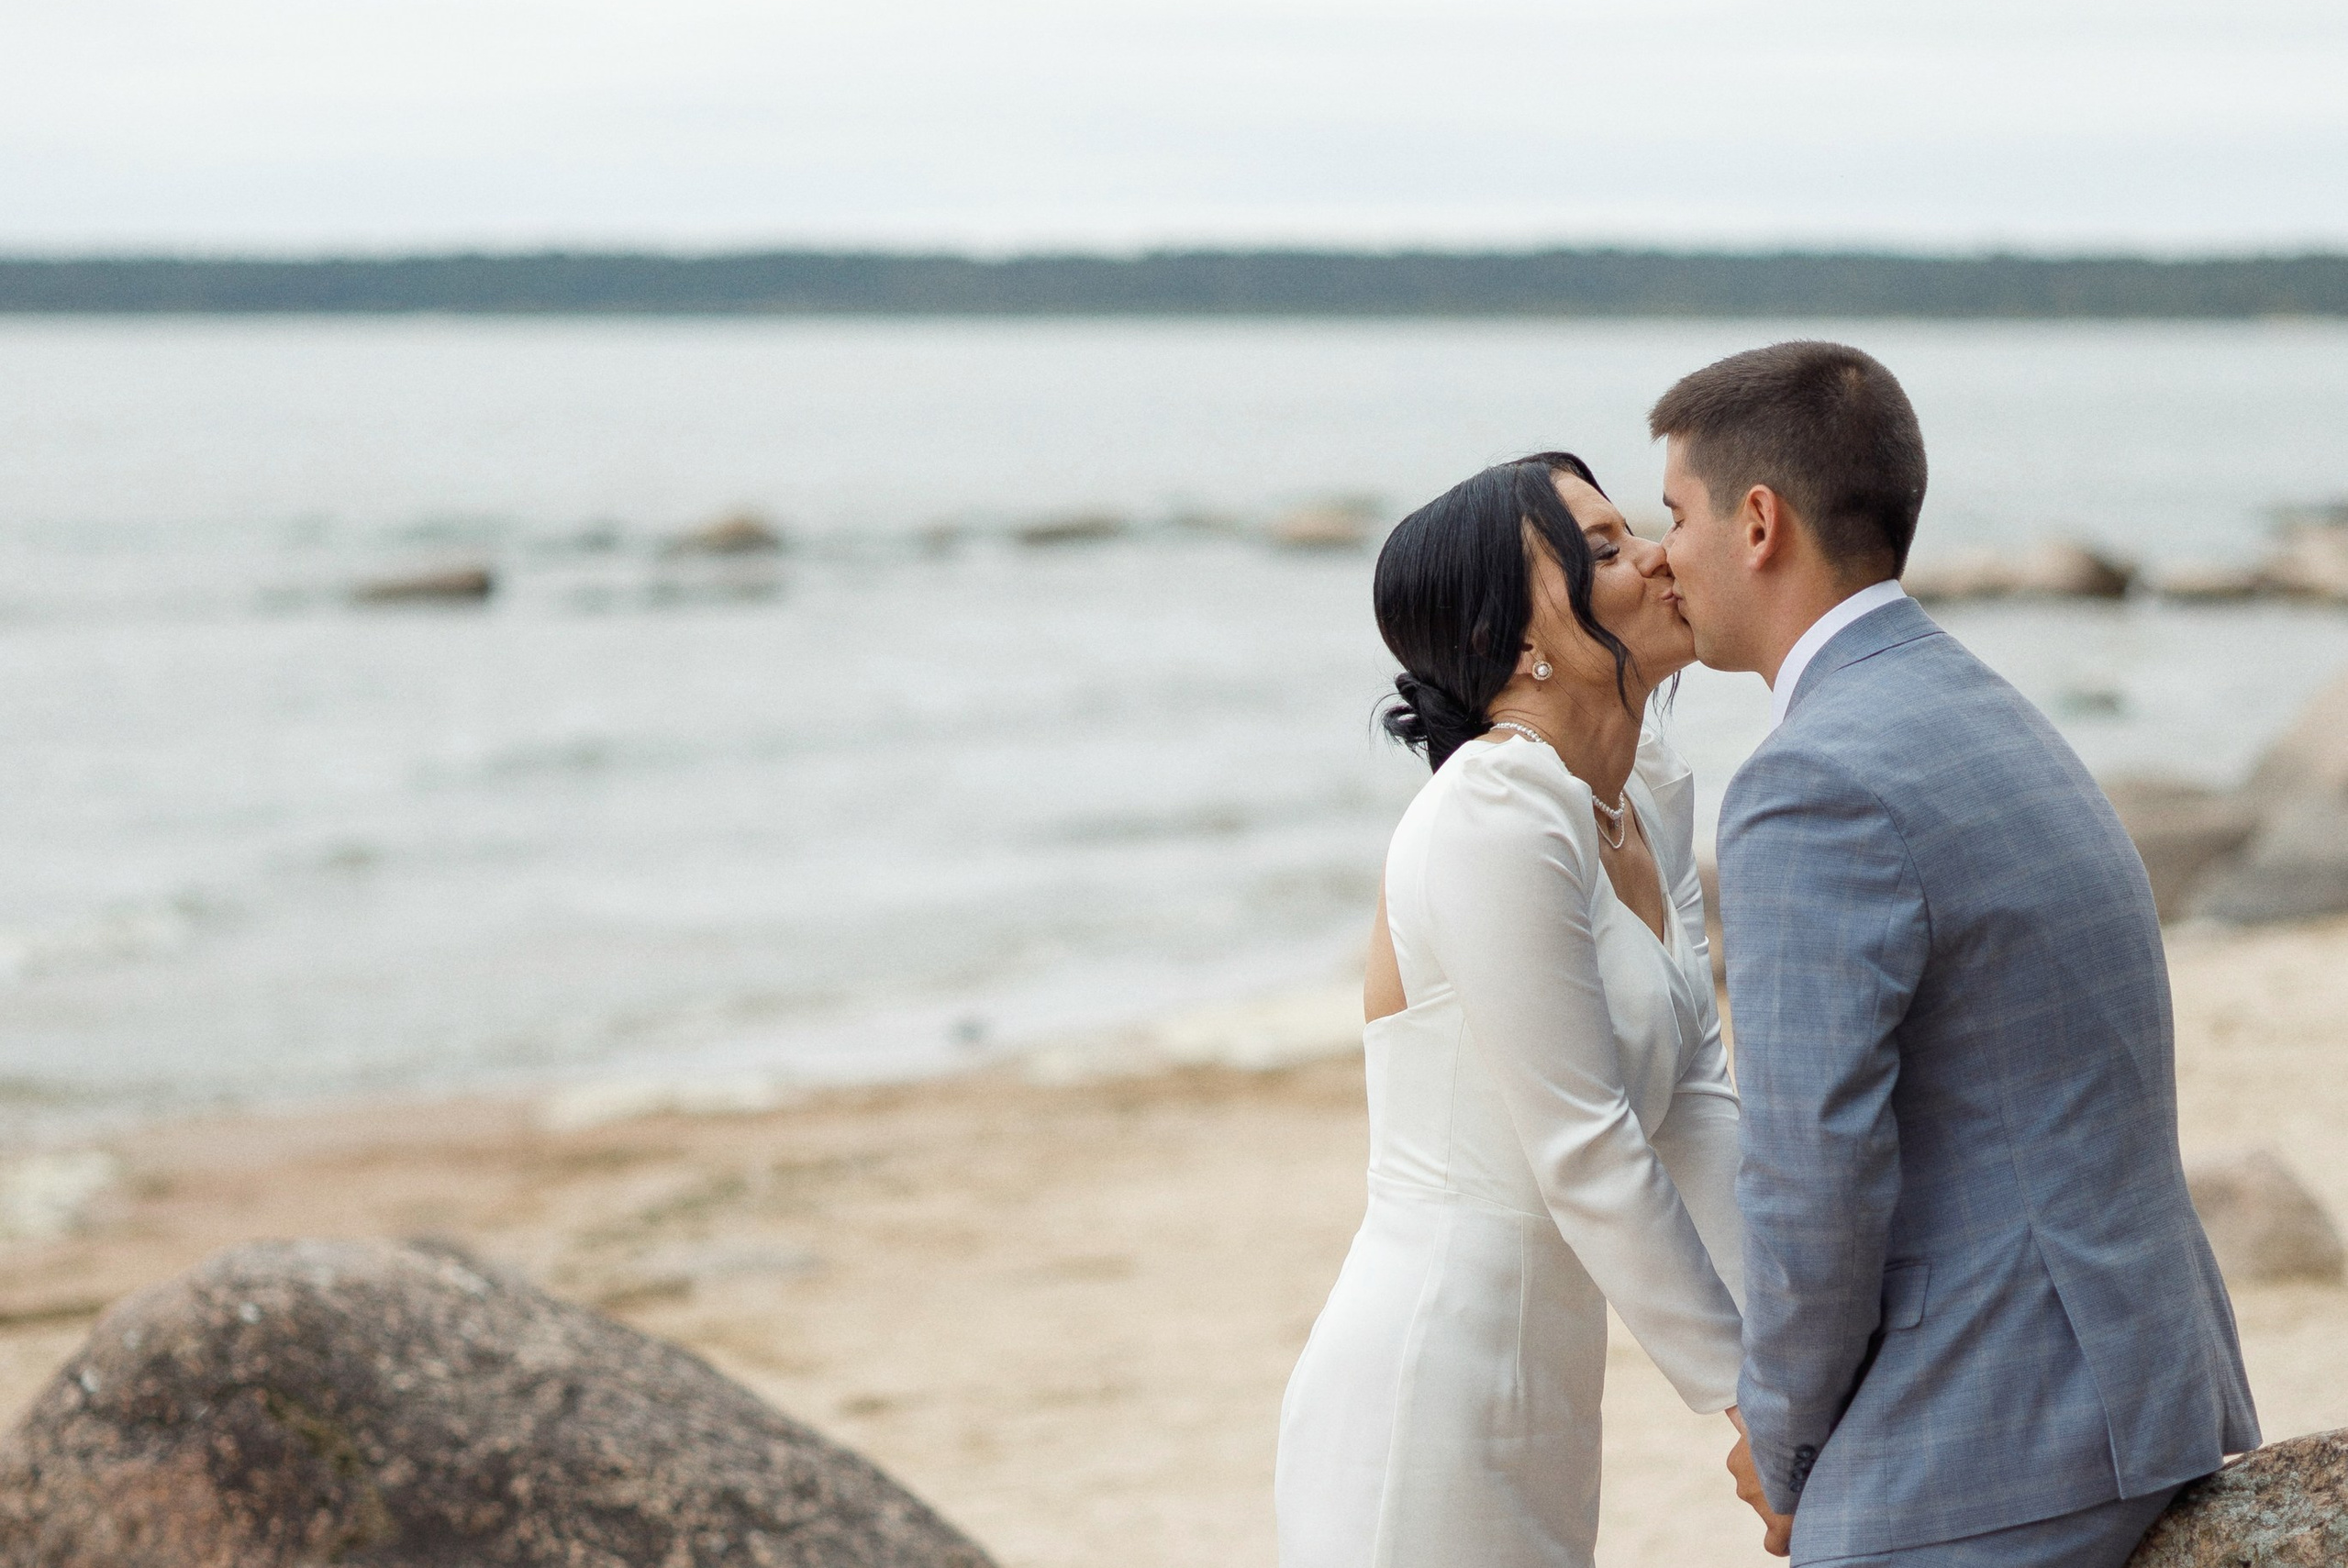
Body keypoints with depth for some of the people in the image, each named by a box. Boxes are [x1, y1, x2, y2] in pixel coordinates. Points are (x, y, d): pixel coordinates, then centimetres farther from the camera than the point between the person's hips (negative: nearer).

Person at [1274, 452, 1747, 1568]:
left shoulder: (1651, 796, 8)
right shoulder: (1495, 820, -18)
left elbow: (1694, 1099, 6)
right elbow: (1587, 1153, -18)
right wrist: (1744, 1391, -12)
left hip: (1535, 1404, 8)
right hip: (1424, 1406, -8)